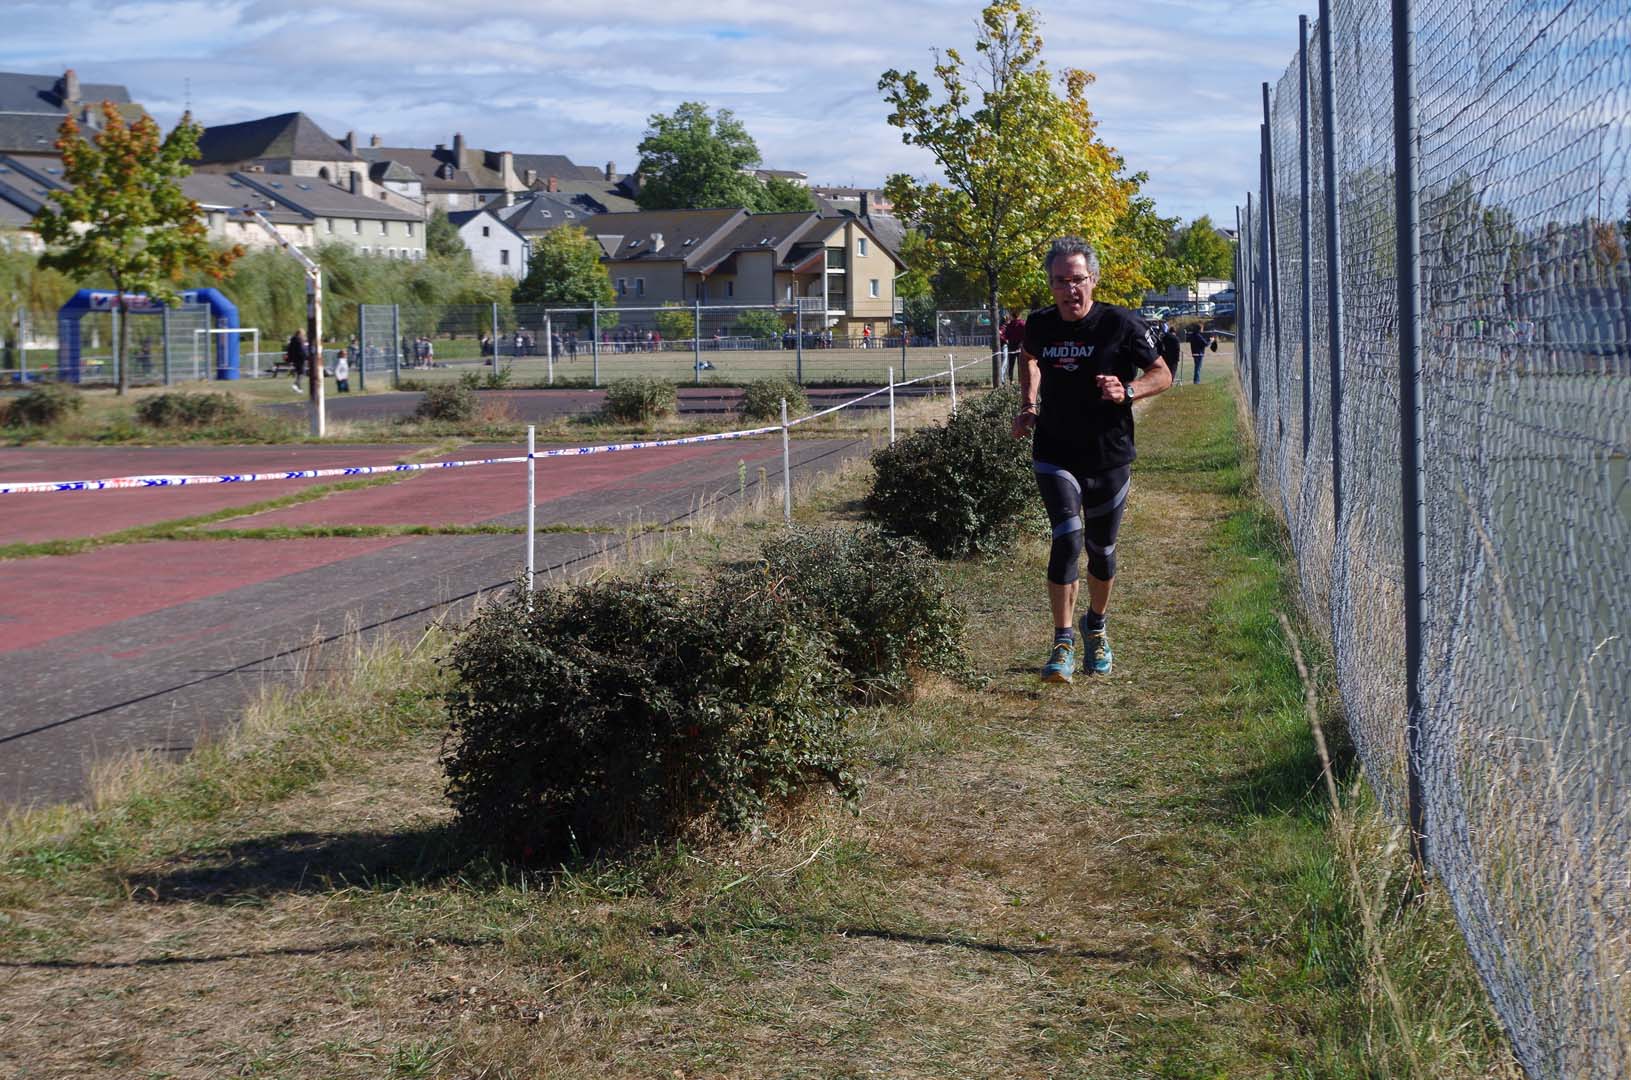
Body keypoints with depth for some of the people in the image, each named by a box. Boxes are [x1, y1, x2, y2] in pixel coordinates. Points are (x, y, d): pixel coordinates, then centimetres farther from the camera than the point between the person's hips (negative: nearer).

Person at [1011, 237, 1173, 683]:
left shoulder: (1120, 324, -11)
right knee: (1068, 537, -17)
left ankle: (1095, 626, 38)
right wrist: (1028, 405, 12)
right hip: (1055, 456, 0)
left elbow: (1162, 374, -2)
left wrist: (1127, 391, -21)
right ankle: (1063, 646, -13)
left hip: (1110, 457, 0)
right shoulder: (1039, 325, -2)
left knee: (1102, 550, 11)